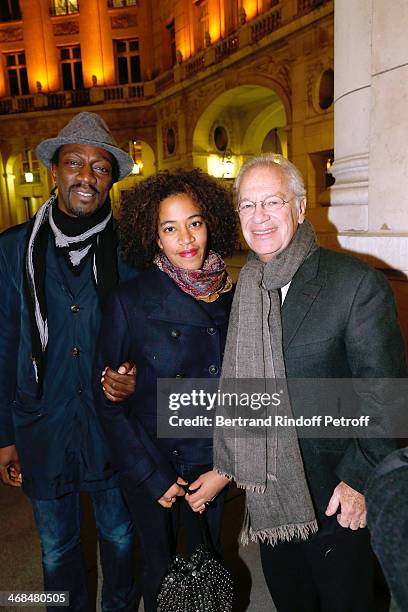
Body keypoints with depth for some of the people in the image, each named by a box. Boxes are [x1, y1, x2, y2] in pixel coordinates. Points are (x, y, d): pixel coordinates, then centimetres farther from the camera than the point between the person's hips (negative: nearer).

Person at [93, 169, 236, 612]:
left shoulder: (231, 298, -6)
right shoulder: (129, 301, -17)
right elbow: (106, 398, -11)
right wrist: (152, 477, -9)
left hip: (213, 467, 3)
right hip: (150, 468, -2)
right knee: (161, 570, 20)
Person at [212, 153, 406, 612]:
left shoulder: (357, 285, -16)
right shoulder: (243, 289, 1)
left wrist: (360, 479, -14)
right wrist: (225, 467, 7)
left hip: (337, 500, -5)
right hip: (267, 494, 5)